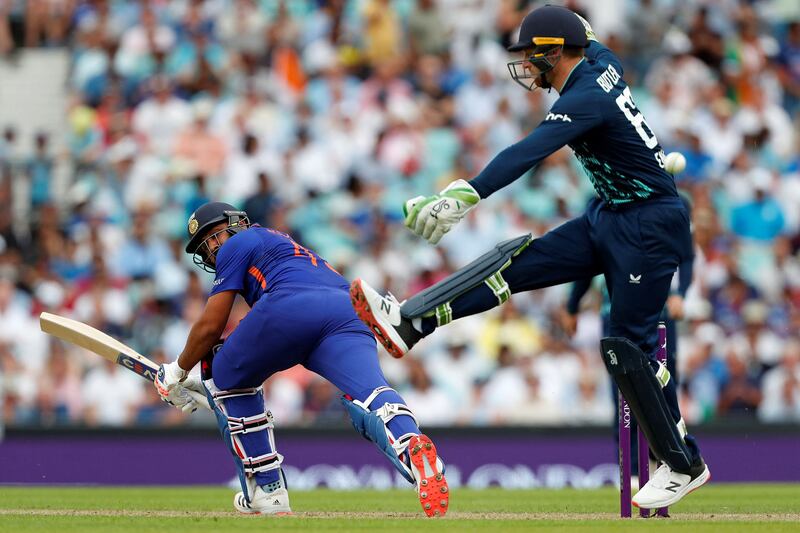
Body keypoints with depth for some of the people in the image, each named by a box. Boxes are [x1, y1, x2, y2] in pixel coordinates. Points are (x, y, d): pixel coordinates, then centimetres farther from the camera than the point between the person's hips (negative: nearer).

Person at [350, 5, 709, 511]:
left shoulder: (585, 98, -23)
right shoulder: (601, 65, 3)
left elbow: (528, 153, -39)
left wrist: (464, 196, -49)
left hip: (649, 228, -10)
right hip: (607, 219, 10)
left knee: (629, 347, -7)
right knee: (517, 260, -2)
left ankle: (684, 464, 4)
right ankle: (409, 321, -8)